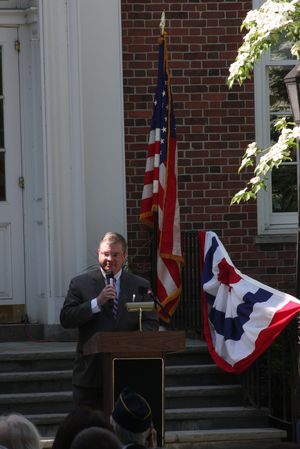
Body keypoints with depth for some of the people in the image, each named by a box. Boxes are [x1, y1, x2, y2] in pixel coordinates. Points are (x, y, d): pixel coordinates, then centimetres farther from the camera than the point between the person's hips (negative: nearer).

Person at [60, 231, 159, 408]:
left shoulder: (141, 286, 9)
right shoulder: (81, 283, 5)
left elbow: (151, 323, 5)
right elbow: (66, 319, -4)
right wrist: (97, 302, -14)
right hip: (90, 372, -1)